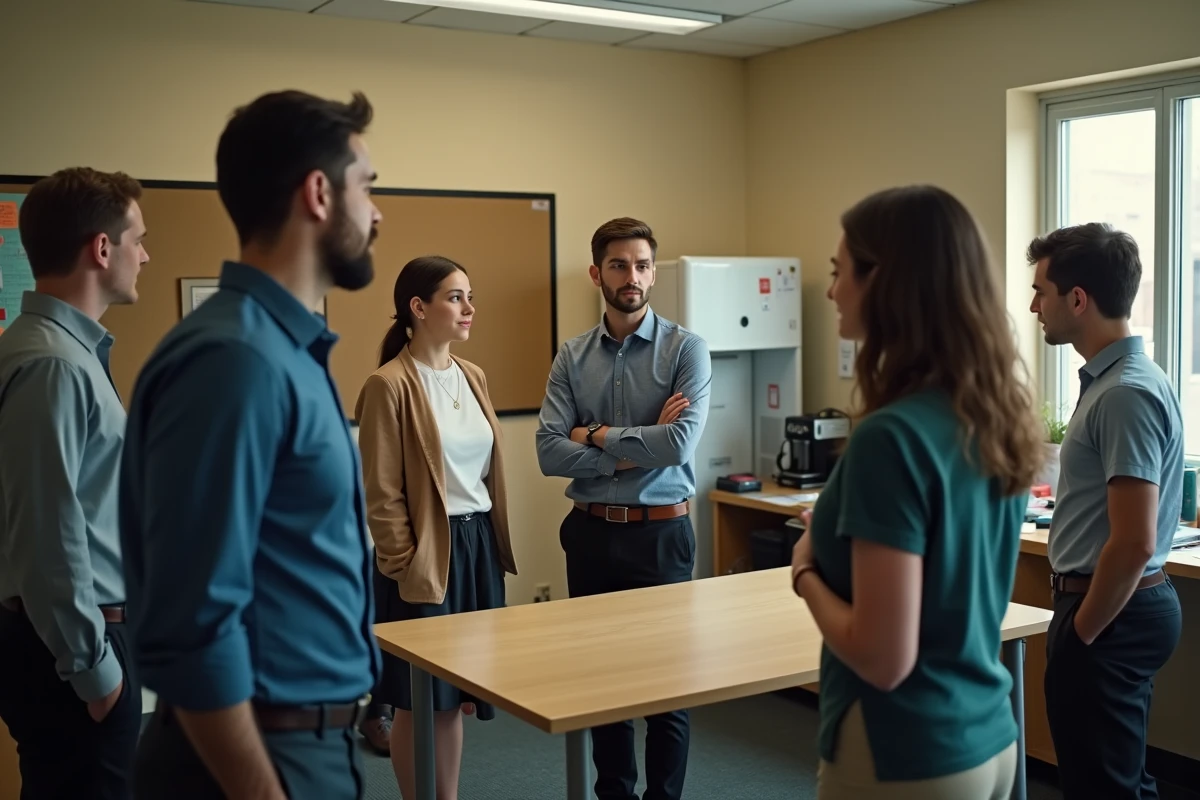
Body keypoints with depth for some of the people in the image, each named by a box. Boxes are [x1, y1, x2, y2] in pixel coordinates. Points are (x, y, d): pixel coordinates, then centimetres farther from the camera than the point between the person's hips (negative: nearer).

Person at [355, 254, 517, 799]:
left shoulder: (473, 377, 10)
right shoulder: (389, 385, -12)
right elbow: (382, 495, -13)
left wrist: (495, 546, 13)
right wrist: (405, 568, -13)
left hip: (479, 545, 7)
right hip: (426, 553, -7)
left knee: (456, 697, 15)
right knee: (419, 701, 6)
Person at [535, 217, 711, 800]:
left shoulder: (685, 349, -6)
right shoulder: (571, 358, 3)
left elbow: (679, 444, -20)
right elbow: (549, 453, -7)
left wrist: (596, 435, -10)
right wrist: (634, 451, -15)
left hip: (660, 533, -3)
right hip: (591, 533, 3)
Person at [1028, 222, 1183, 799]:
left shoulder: (1125, 394, -23)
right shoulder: (1111, 378, 9)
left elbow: (1134, 543, -27)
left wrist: (1082, 632, -15)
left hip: (1110, 617, -10)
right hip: (1120, 607, 10)